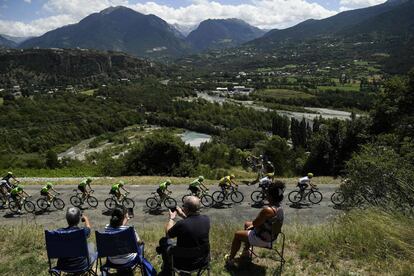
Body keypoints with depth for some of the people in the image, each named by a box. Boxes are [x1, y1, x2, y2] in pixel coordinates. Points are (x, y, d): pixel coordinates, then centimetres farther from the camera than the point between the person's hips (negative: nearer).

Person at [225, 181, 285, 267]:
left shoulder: (268, 210, -34)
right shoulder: (280, 209, -3)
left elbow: (255, 223, -25)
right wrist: (252, 224, 6)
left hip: (262, 239, -9)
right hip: (271, 237, 9)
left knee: (237, 235, 9)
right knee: (247, 224, 28)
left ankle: (230, 259, 23)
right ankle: (246, 252, 40)